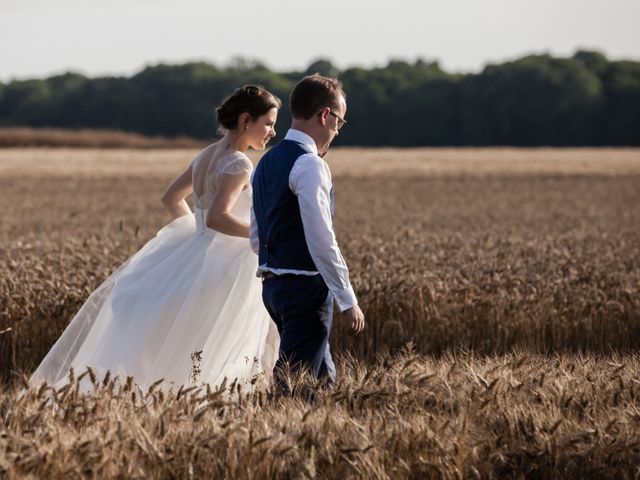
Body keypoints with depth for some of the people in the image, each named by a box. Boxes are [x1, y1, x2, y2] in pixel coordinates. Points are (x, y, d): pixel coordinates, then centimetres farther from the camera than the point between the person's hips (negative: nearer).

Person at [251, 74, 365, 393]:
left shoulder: (266, 163, 14)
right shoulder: (310, 164, -15)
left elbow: (256, 238, 19)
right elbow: (321, 241, -20)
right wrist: (348, 300, -17)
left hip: (272, 283, 10)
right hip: (306, 286, -10)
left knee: (324, 377, 17)